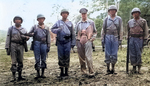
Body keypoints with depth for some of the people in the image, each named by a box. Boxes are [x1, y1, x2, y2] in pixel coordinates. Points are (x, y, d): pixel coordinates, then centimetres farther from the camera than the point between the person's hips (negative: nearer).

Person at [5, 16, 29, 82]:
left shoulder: (24, 29, 14)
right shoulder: (11, 28, 9)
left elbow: (25, 38, 15)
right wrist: (7, 47, -4)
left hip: (21, 46, 3)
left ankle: (20, 76, 12)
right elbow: (8, 38, 5)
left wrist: (26, 38, -10)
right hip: (13, 45, -2)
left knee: (20, 62, 4)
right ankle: (14, 77, -4)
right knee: (14, 62, -7)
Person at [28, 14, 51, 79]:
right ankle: (38, 74, 3)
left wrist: (48, 46, 4)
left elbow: (48, 38, 13)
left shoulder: (46, 28, 17)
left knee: (43, 59, 2)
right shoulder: (34, 27, 16)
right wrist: (33, 34, -11)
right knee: (37, 59, -2)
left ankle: (43, 73, 8)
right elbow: (29, 34, 13)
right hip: (36, 43, 0)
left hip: (44, 44, 1)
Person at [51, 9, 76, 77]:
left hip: (68, 41, 0)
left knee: (67, 56, -1)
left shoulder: (70, 23, 14)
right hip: (60, 41, 0)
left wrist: (73, 42, 5)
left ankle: (66, 71, 7)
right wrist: (58, 30, -14)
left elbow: (73, 33, 12)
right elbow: (52, 29, 7)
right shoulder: (58, 22, 12)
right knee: (61, 56, 1)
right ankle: (62, 71, 10)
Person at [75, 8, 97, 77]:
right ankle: (84, 71, 15)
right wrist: (81, 32, 3)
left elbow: (95, 32, 12)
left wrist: (92, 38, 0)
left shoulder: (91, 22, 10)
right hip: (79, 42, 3)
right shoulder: (78, 24, 16)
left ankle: (91, 72, -7)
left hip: (88, 41, -3)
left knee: (88, 57, -12)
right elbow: (76, 33, 20)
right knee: (81, 57, 5)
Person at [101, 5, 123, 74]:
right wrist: (102, 38, 4)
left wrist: (120, 39, 1)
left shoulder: (119, 19, 9)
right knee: (107, 53, 1)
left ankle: (113, 68, 12)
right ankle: (108, 68, 8)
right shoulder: (106, 19, 9)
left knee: (114, 54, 2)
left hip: (115, 37, 0)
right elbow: (103, 29, 10)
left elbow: (121, 30, 7)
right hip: (107, 37, 0)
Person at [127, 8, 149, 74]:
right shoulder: (130, 22, 13)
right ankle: (134, 67, 10)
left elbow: (146, 31, 3)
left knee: (139, 54, -3)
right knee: (132, 54, 2)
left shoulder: (143, 21, 5)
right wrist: (128, 39, 14)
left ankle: (139, 68, 5)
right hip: (131, 39, 3)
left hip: (139, 39, -3)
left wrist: (145, 40, -5)